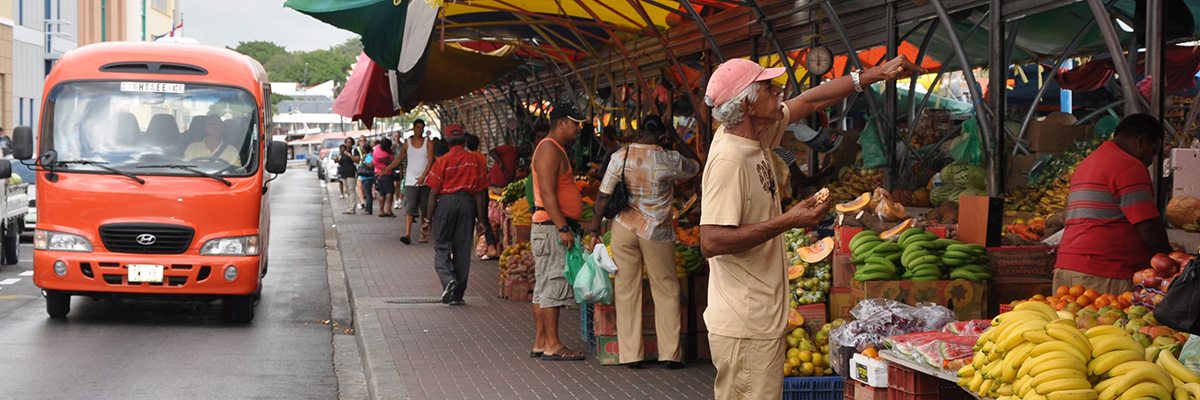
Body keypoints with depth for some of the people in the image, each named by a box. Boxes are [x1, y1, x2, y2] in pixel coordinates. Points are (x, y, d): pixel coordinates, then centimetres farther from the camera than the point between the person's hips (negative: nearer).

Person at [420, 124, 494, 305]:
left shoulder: (442, 161, -4)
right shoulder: (475, 160, 4)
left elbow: (433, 193, -6)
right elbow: (480, 193, 4)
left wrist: (428, 219, 0)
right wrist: (480, 220, 8)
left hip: (446, 202, -3)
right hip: (467, 203, 3)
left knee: (442, 247, 7)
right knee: (463, 249, 8)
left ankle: (448, 279, -19)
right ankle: (457, 295, 12)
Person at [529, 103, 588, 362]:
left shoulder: (556, 150, 22)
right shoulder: (549, 149, -11)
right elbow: (547, 192, -20)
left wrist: (567, 226, 23)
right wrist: (563, 228, -24)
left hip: (556, 228, 11)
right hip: (551, 227, -11)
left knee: (545, 286, 9)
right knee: (553, 284, -10)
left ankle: (540, 343, 11)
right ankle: (552, 345, -10)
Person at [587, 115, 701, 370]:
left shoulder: (620, 157, -3)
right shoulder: (670, 161, -5)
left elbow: (603, 196, -1)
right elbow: (696, 165, 16)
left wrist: (595, 229, 7)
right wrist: (678, 143, 11)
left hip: (624, 228, 1)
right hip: (657, 233, -1)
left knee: (626, 291, 8)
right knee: (666, 291, 10)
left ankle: (631, 355, 9)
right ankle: (670, 354, 9)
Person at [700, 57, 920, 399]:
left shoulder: (755, 136, 8)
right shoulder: (729, 159, -21)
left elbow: (811, 101, 21)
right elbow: (711, 242, -27)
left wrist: (876, 74, 22)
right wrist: (787, 222, -24)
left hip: (763, 318, 10)